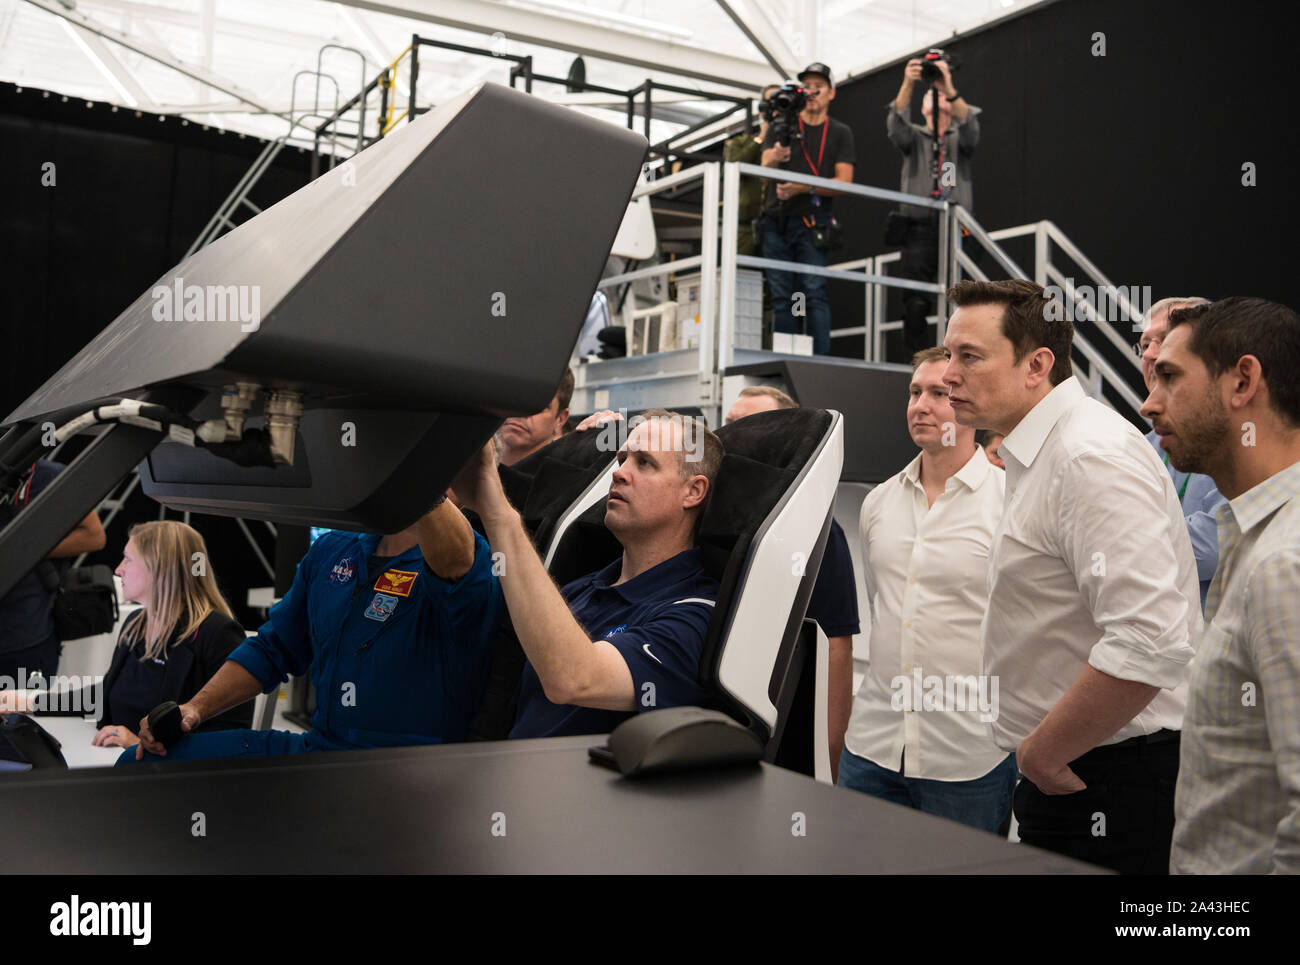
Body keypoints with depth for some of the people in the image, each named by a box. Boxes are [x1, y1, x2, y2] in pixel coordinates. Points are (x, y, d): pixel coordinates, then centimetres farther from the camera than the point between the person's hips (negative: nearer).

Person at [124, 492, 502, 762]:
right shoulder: (330, 552, 15)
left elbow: (455, 561, -37)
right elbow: (272, 650, 23)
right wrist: (194, 709, 10)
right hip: (315, 745, 7)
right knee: (141, 762, 0)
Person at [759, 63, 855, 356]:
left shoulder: (840, 133, 10)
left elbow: (843, 183, 0)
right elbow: (765, 167, -1)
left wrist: (804, 188, -15)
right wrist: (777, 155, -25)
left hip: (812, 222, -2)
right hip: (776, 220, 2)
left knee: (814, 291, -12)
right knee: (781, 295, 0)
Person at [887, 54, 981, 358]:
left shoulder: (959, 138, 17)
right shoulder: (914, 137, 18)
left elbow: (970, 128, -7)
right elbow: (896, 125, -4)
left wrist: (949, 88, -22)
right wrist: (908, 84, -21)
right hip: (918, 230, 0)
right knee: (915, 306, -10)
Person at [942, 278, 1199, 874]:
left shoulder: (1093, 457, -20)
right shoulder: (1038, 456, 14)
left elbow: (1150, 644, -31)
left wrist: (1041, 753, -20)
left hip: (1110, 787, -10)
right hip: (1064, 772, 10)